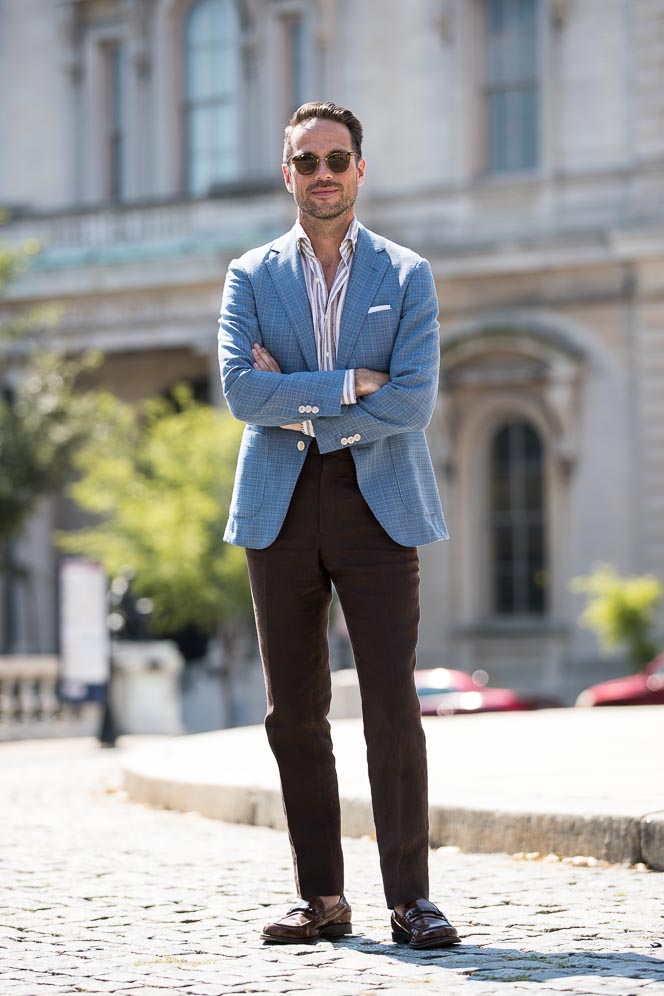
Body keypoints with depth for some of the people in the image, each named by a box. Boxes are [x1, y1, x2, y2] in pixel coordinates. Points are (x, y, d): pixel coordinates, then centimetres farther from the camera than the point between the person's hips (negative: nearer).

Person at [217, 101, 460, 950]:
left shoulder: (407, 276, 5)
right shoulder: (251, 277, 9)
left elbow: (412, 402, -8)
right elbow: (240, 390, -6)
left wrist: (298, 407, -8)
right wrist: (347, 384, -11)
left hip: (376, 504, -2)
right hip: (280, 509, 2)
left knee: (391, 706, -9)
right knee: (295, 712, 4)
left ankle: (409, 898, -3)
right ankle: (321, 898, 12)